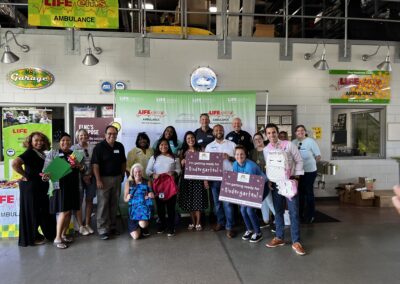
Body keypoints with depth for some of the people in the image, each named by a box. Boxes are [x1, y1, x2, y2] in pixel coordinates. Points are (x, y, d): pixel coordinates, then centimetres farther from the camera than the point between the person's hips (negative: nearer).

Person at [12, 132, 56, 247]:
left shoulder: (41, 153, 10)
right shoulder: (29, 152, -15)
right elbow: (15, 164, -29)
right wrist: (26, 176, -19)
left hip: (41, 187, 8)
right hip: (31, 187, -8)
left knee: (45, 210, 16)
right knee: (32, 211, 5)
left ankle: (50, 234, 29)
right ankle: (31, 238, 20)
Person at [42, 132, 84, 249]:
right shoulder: (53, 153, 0)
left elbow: (83, 169, 14)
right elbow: (46, 168, -7)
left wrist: (80, 166, -8)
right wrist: (46, 175, -27)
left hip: (72, 186, 5)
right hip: (60, 186, -5)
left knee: (69, 211, 9)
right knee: (64, 211, -8)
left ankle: (64, 235, 23)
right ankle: (57, 238, 3)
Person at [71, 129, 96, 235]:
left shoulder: (92, 148, 7)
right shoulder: (73, 148, -1)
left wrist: (90, 175, -6)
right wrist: (83, 176, -10)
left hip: (91, 177, 3)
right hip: (79, 177, -3)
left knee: (89, 200, 8)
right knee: (79, 201, 1)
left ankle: (87, 224, 20)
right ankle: (81, 226, 11)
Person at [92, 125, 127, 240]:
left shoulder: (120, 146, 8)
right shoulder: (99, 147, -8)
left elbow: (123, 162, 16)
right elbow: (95, 164, -12)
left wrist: (122, 175, 11)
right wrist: (98, 180, -17)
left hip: (117, 178, 5)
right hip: (104, 179, -5)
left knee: (114, 204, 11)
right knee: (103, 204, -2)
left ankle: (112, 226, 22)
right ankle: (102, 230, 5)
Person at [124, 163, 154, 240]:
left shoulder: (147, 182, 4)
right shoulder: (128, 183, 4)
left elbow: (151, 195, 13)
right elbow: (125, 199, 6)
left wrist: (151, 195, -10)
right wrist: (128, 198, -16)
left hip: (144, 208, 0)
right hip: (133, 209, 0)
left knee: (142, 224, -32)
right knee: (135, 236, -12)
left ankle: (144, 229, 8)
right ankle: (136, 228, 26)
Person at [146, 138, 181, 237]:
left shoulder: (174, 158, 7)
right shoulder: (154, 157, 8)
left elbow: (178, 169, 7)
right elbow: (148, 170, 3)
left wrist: (174, 173, -14)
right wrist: (153, 175, -16)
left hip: (170, 185, -1)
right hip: (158, 185, 1)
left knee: (171, 206, 0)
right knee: (160, 206, 9)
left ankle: (171, 227, 10)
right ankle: (162, 225, 26)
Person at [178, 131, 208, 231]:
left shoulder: (200, 149, 1)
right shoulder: (183, 151, 6)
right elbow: (180, 165, 8)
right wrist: (183, 162, -14)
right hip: (186, 178, 2)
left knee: (198, 200, 0)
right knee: (189, 200, 6)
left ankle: (198, 223, 13)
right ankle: (193, 222, 20)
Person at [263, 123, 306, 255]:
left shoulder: (289, 145, -7)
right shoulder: (266, 150, 3)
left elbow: (299, 161, -2)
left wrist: (296, 178, -8)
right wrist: (269, 180, 0)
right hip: (275, 183, 3)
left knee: (294, 212, -2)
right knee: (278, 211, 10)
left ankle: (296, 242, 6)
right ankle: (279, 238, 23)